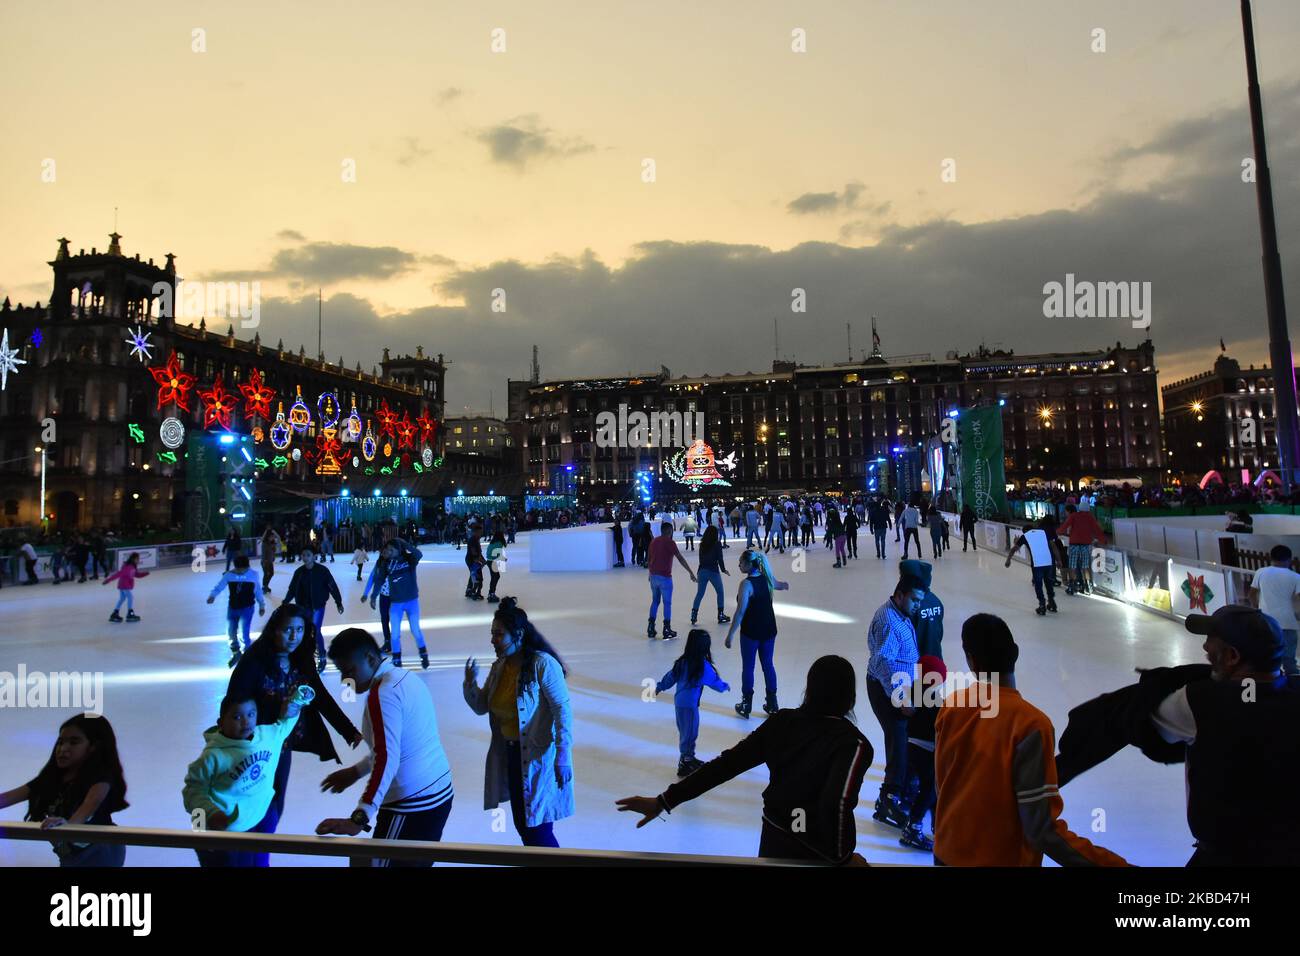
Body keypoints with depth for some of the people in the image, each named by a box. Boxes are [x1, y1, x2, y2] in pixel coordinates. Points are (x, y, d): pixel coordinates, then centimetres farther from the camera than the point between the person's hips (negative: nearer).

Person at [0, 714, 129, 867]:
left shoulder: (101, 775, -17)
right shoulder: (50, 777, 4)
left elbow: (93, 801, -36)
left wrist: (69, 823, -54)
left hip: (99, 853, -8)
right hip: (69, 857, 8)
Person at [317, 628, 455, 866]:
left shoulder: (382, 694, -18)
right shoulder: (404, 677, 9)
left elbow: (386, 760, -27)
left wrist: (358, 819, -31)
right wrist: (356, 771, 24)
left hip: (411, 806, -9)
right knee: (418, 862, 18)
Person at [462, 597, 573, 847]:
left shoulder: (542, 664, -19)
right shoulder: (498, 667, 4)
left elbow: (563, 710, -20)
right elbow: (481, 707, 10)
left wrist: (563, 756, -23)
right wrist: (470, 682, -9)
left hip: (539, 757, -7)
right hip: (510, 755, 8)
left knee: (537, 831, 0)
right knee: (523, 826, 19)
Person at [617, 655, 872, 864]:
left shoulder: (782, 721, -8)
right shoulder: (853, 743, -22)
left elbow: (725, 764, -12)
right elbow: (836, 804, -36)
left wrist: (665, 801, -12)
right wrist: (842, 857, -18)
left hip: (773, 840, 5)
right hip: (818, 853, -4)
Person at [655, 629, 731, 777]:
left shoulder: (683, 661, 1)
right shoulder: (703, 666, -17)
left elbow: (671, 676, 11)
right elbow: (715, 681, -4)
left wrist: (659, 687, 27)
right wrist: (725, 686, 17)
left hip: (679, 701, 7)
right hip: (690, 704, -7)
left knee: (684, 732, 19)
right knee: (690, 734, 4)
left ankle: (688, 758, 32)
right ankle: (685, 761, 10)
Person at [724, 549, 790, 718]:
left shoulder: (746, 584, -20)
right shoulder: (768, 578, 0)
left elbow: (740, 612, -23)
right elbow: (779, 585, 24)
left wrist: (730, 635, -19)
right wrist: (783, 585, 49)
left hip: (750, 632, -6)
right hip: (769, 630, 6)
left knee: (748, 667, 9)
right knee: (768, 665, 17)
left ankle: (746, 705, 20)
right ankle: (772, 704, 25)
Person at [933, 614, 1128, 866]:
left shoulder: (950, 706, -9)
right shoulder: (1030, 724, -24)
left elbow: (941, 785, 4)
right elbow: (1041, 831, -25)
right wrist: (1112, 863, -21)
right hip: (1001, 858, -4)